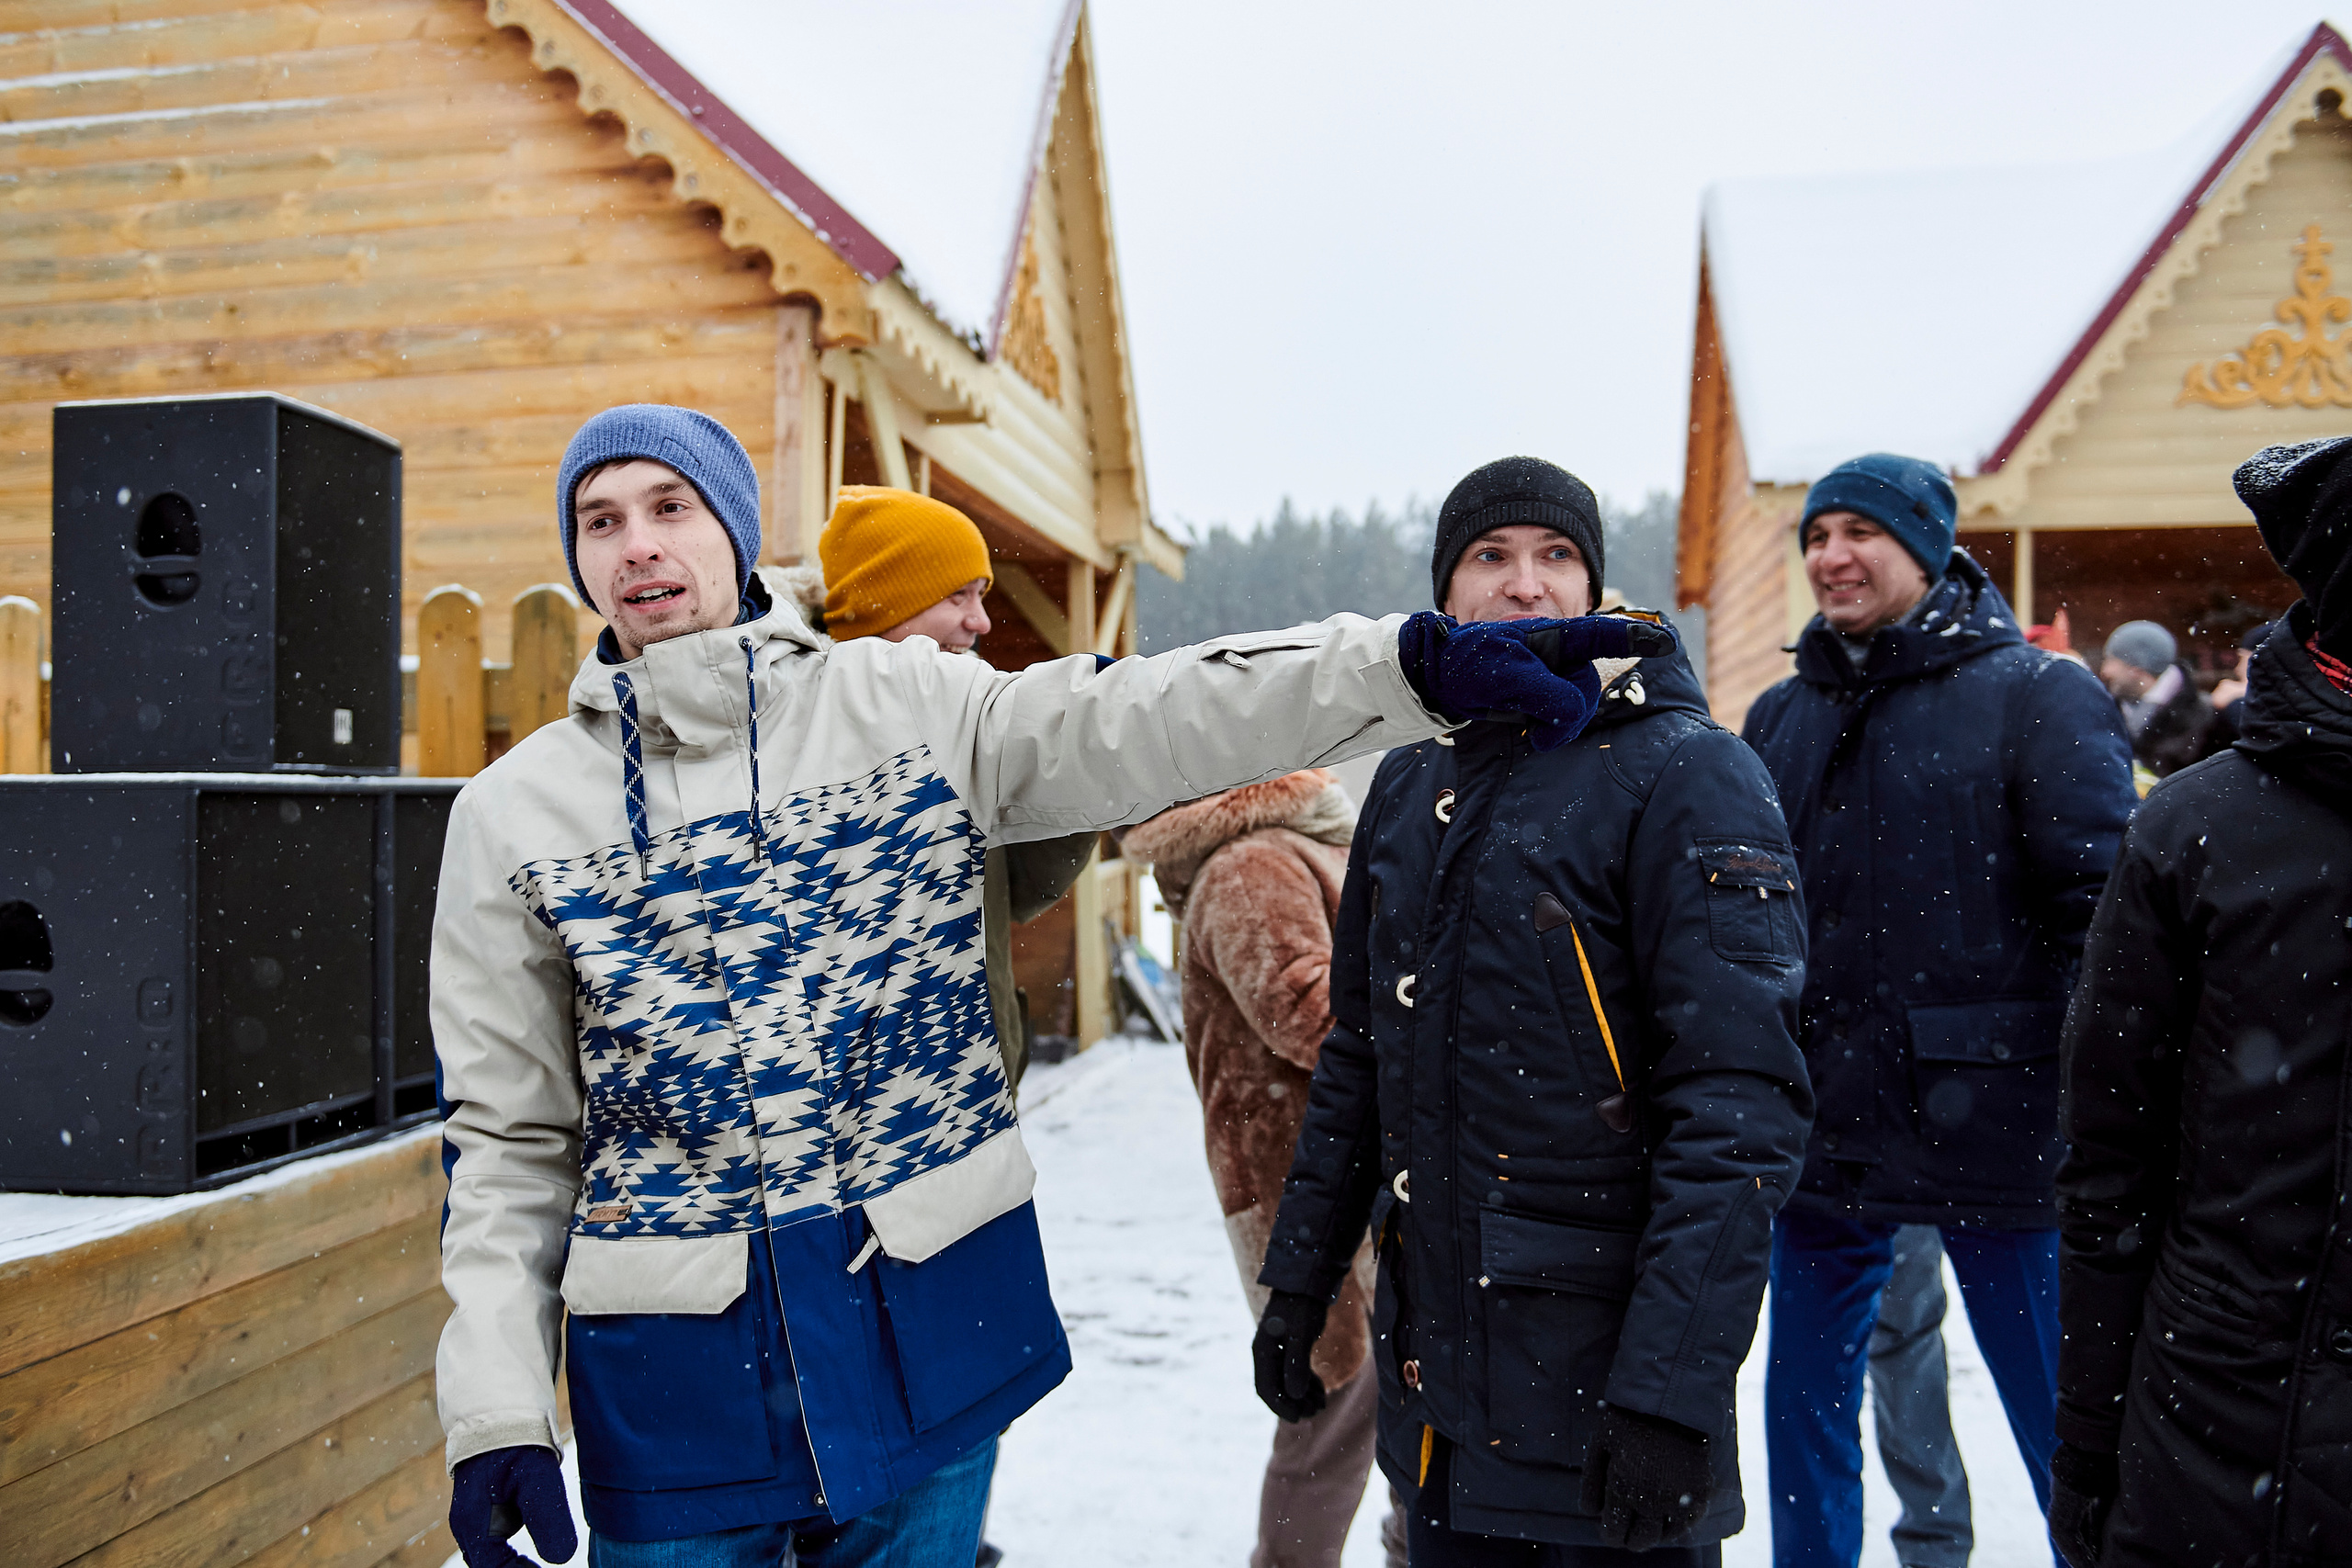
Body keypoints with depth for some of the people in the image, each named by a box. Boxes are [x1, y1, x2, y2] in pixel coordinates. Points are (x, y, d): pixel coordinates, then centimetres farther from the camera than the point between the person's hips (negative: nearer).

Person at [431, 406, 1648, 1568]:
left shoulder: (905, 704, -3)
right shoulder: (515, 812, 0)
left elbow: (1140, 720, -16)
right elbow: (508, 1138, 2)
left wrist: (1417, 660, -28)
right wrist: (496, 1411, -5)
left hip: (928, 1328, 0)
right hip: (676, 1368, 1)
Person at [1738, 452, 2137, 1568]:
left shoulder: (2036, 697, -5)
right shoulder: (1781, 717, 10)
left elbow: (2102, 913, -10)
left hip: (1990, 1130, -4)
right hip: (1821, 1132, 5)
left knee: (2065, 1427, 8)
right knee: (1804, 1412, 15)